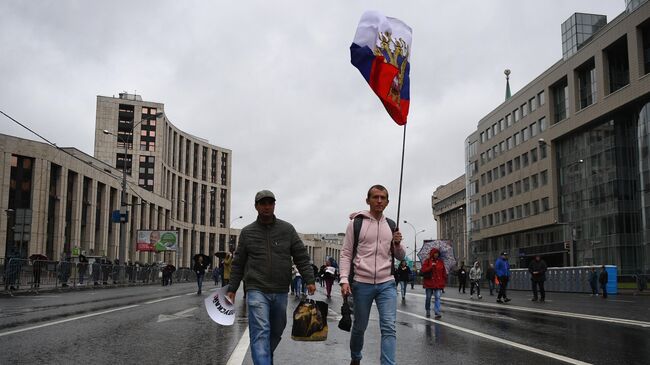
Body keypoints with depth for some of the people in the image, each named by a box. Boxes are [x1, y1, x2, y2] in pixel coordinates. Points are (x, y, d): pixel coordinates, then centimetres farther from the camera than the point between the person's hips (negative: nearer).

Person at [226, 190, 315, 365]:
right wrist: (232, 289, 8)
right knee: (260, 332, -14)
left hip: (281, 292, 3)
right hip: (257, 291, -2)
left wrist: (310, 280, -6)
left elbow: (301, 257, 5)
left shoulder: (287, 229, 6)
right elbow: (238, 264, 10)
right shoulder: (247, 232, 5)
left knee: (276, 331, 14)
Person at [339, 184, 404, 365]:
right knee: (359, 327, 12)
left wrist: (397, 244, -6)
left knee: (389, 328, -9)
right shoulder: (356, 223, -1)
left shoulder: (391, 225, 10)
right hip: (362, 284, -2)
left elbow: (400, 257, 16)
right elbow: (346, 254, -2)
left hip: (387, 284, 2)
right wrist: (344, 280, -14)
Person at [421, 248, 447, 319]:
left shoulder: (441, 262, 8)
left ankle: (437, 312, -13)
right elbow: (423, 271, -11)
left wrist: (444, 281, 6)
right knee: (428, 298, 11)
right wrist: (431, 267, -21)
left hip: (438, 283, 1)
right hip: (429, 283, -1)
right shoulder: (427, 261, -1)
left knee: (437, 297, -10)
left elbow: (444, 272, 11)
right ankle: (428, 311, 27)